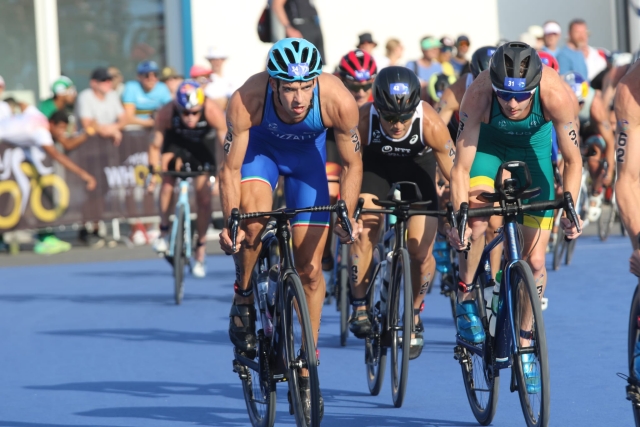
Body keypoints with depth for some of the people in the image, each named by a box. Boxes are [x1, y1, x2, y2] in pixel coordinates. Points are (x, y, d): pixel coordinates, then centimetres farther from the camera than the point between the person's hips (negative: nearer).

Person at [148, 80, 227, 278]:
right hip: (175, 142, 0)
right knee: (168, 179, -29)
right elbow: (156, 145, -24)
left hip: (201, 146, 0)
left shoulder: (213, 112, -37)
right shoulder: (166, 114, -35)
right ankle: (163, 231, -12)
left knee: (204, 198, -4)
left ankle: (200, 253, 12)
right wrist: (153, 171, -35)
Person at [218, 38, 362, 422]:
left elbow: (352, 165, -19)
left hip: (307, 153, 1)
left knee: (310, 268, -3)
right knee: (254, 224, -32)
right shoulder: (247, 101, -37)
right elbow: (231, 169, -26)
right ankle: (244, 300, -2)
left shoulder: (339, 101, -35)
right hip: (260, 147, -1)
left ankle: (307, 368, 9)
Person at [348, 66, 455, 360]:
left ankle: (415, 317, 14)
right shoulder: (363, 120, -35)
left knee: (421, 252, -10)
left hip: (417, 167, 0)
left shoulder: (431, 124, -36)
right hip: (375, 164, 0)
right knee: (364, 231, -23)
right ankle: (359, 307, -5)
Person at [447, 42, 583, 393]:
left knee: (534, 260, -5)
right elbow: (461, 168, -33)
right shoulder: (478, 95, -37)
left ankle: (525, 346, 13)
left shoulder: (556, 95, -37)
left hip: (533, 146, 1)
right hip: (487, 142, -1)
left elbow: (573, 161, -25)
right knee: (476, 221, -30)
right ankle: (465, 301, -5)